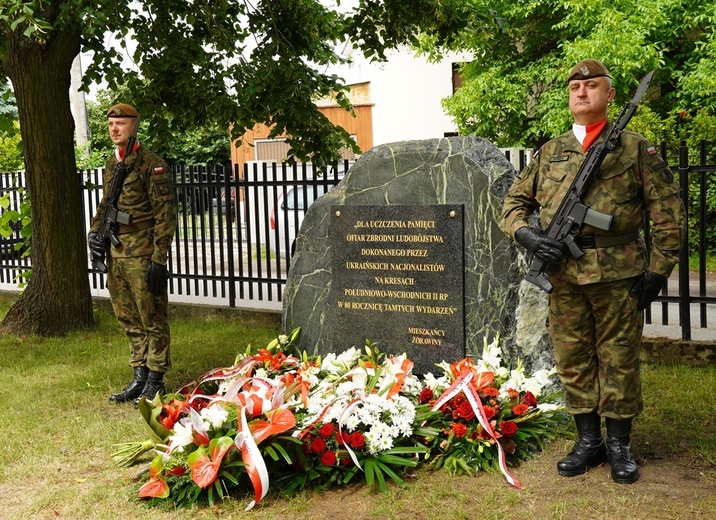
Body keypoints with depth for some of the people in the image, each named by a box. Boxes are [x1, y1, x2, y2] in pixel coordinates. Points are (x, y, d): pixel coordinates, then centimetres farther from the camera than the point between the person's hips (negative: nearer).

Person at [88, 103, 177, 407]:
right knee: (129, 321, 13)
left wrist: (159, 258, -17)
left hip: (142, 256, -8)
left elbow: (165, 214, -13)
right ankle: (139, 379, 24)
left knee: (152, 320, 1)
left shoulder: (152, 164, -9)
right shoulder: (111, 165, 14)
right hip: (115, 256, 8)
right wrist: (94, 231, 8)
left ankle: (155, 383, 10)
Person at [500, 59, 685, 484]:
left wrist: (659, 269, -5)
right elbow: (514, 202, 16)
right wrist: (527, 233, -5)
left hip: (618, 274, -3)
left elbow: (669, 211, 1)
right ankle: (589, 441, 23)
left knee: (619, 360, 4)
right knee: (573, 360, 9)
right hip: (565, 276, 3)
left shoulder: (635, 148, 3)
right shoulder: (550, 153, 12)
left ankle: (620, 446, 19)